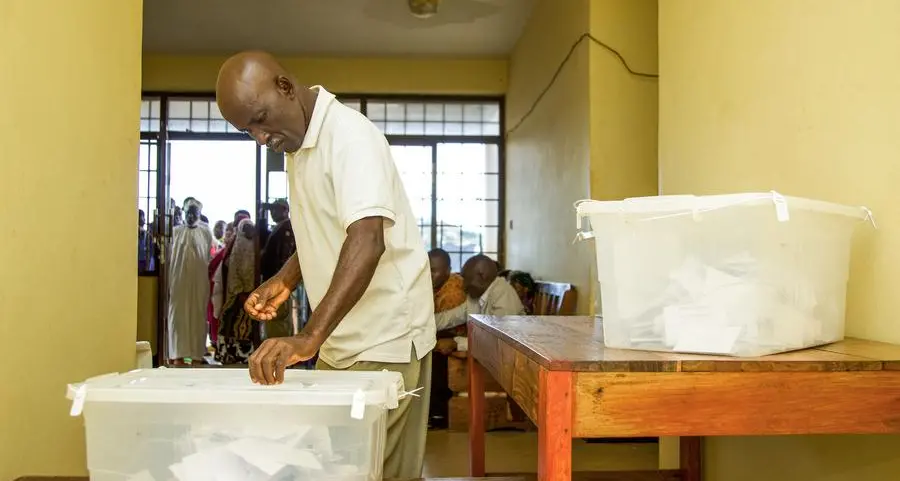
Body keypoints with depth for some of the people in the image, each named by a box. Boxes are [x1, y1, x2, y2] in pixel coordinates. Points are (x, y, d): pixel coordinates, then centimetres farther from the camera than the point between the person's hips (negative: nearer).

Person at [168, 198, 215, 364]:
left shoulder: (206, 232, 4)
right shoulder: (176, 231, 4)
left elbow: (210, 257, 4)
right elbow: (170, 256, 1)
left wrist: (209, 280, -1)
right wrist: (168, 281, -4)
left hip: (199, 280, 0)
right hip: (179, 279, 0)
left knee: (198, 315, 3)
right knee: (178, 314, 1)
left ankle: (197, 353, 9)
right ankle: (178, 353, 5)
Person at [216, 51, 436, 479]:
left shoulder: (350, 135, -18)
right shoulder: (298, 146, 11)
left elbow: (367, 241, -31)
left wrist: (309, 337, -39)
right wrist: (284, 280, 7)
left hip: (384, 340, -8)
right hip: (339, 338, 8)